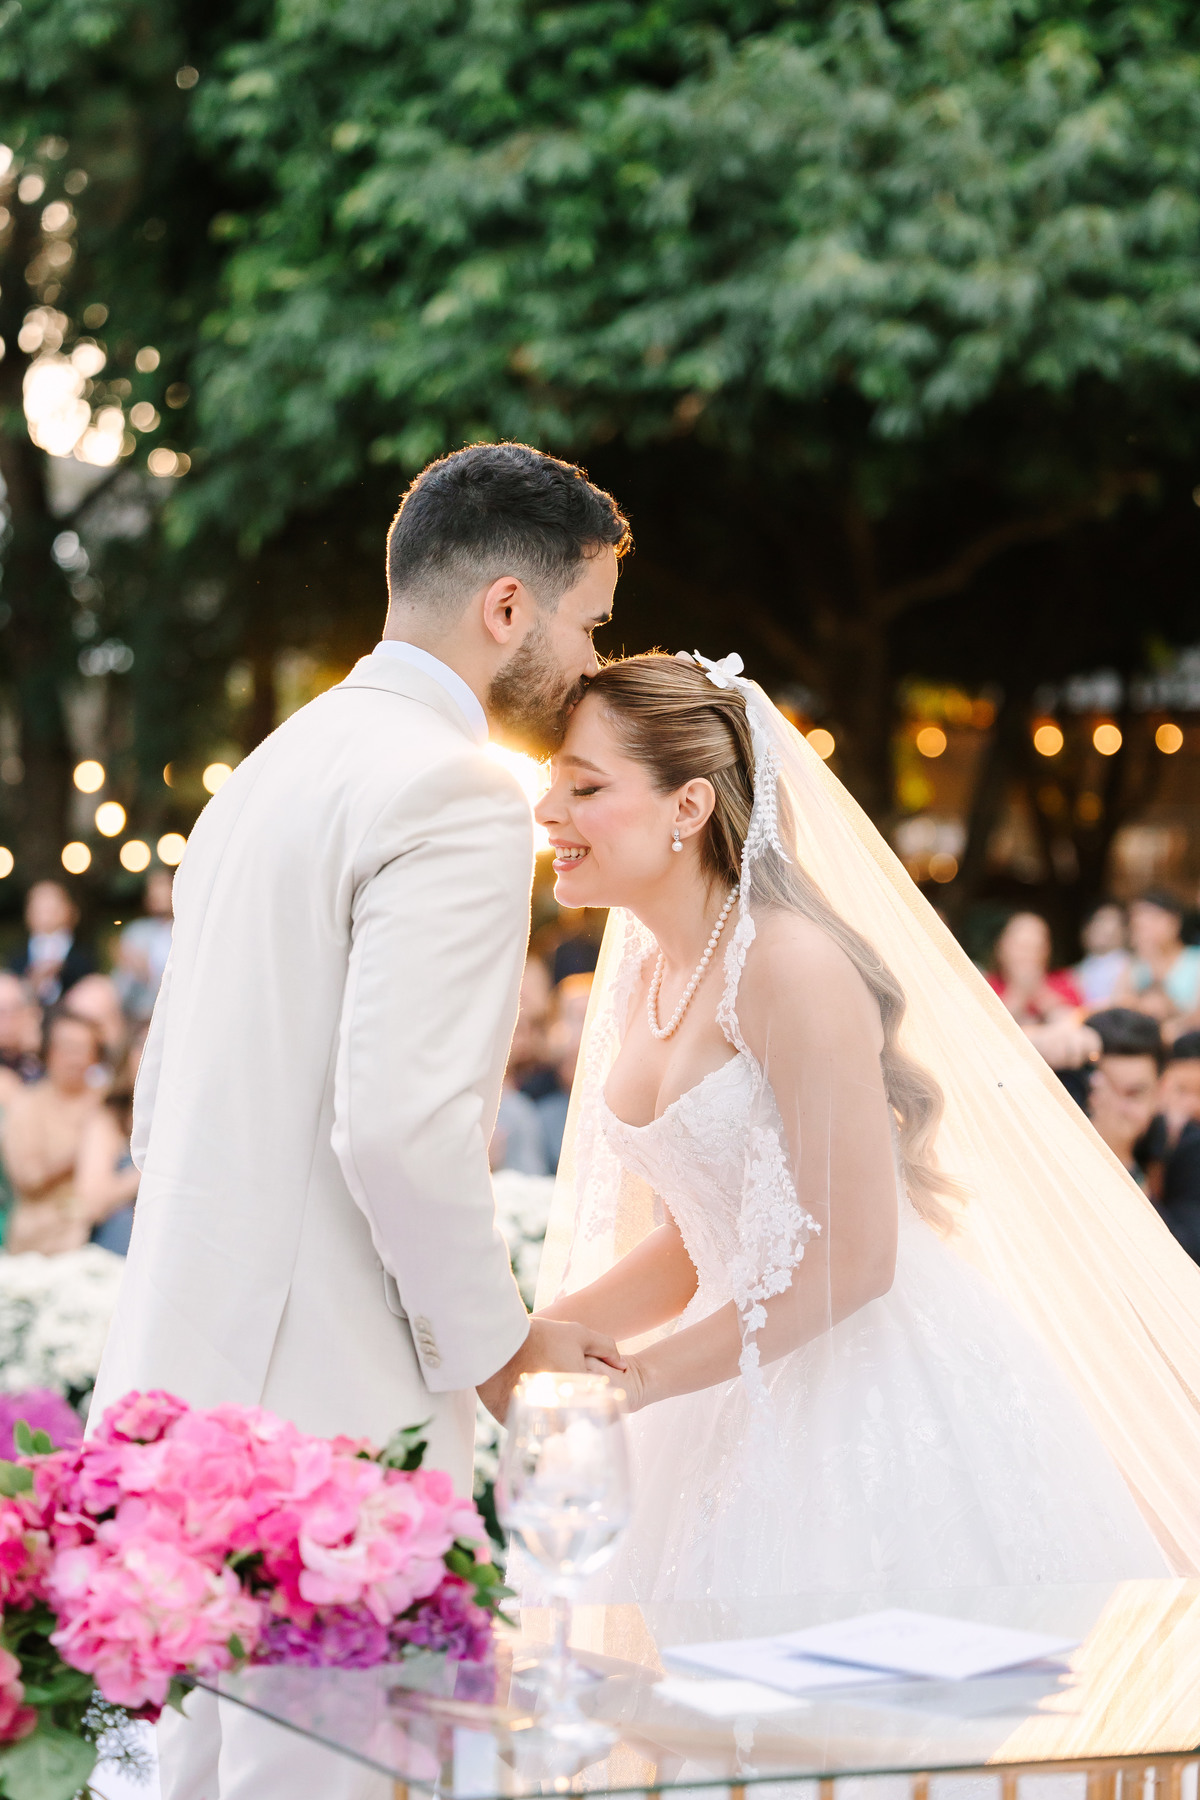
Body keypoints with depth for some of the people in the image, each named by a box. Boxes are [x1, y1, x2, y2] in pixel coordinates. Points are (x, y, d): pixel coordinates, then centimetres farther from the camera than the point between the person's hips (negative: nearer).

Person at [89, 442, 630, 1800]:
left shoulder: (268, 774, 18)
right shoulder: (456, 795, -12)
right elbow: (402, 1119, -23)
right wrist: (496, 1342, -8)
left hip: (186, 1380, 10)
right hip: (329, 1407, -9)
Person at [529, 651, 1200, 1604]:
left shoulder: (789, 963, -19)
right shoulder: (650, 974, 7)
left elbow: (852, 1258, -21)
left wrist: (626, 1383, -17)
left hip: (886, 1400, -8)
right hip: (753, 1405, 8)